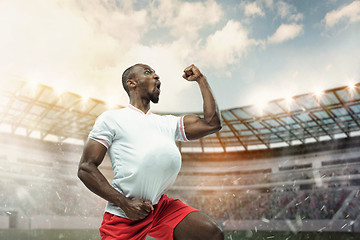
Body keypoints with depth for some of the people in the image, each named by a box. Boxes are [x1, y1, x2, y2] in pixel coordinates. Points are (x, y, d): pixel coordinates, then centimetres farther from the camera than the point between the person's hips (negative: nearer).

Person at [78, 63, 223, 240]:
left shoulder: (168, 123, 18)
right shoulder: (111, 118, 4)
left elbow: (212, 123, 12)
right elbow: (85, 168, -3)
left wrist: (201, 79, 18)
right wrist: (125, 204, -14)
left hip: (163, 207, 4)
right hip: (123, 214, -4)